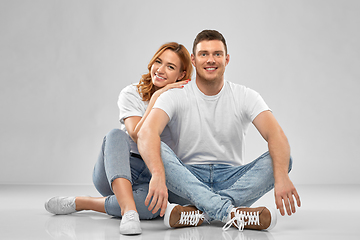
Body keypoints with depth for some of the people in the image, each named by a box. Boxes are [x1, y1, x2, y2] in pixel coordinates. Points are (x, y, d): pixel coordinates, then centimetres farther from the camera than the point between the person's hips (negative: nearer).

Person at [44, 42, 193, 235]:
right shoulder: (131, 94, -1)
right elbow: (139, 137, -17)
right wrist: (156, 98, -22)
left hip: (155, 175, 0)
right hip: (112, 173, 0)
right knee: (116, 135, -34)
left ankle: (79, 203, -21)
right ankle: (128, 210, -48)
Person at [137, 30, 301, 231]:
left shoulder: (246, 97, -1)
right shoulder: (175, 97, -5)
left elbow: (276, 135, -17)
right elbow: (147, 133, -23)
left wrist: (281, 177, -38)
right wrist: (158, 175, -44)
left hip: (231, 180, 1)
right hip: (188, 180, -1)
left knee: (281, 160, -23)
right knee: (158, 150, -30)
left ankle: (200, 213, -35)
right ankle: (229, 212, -42)